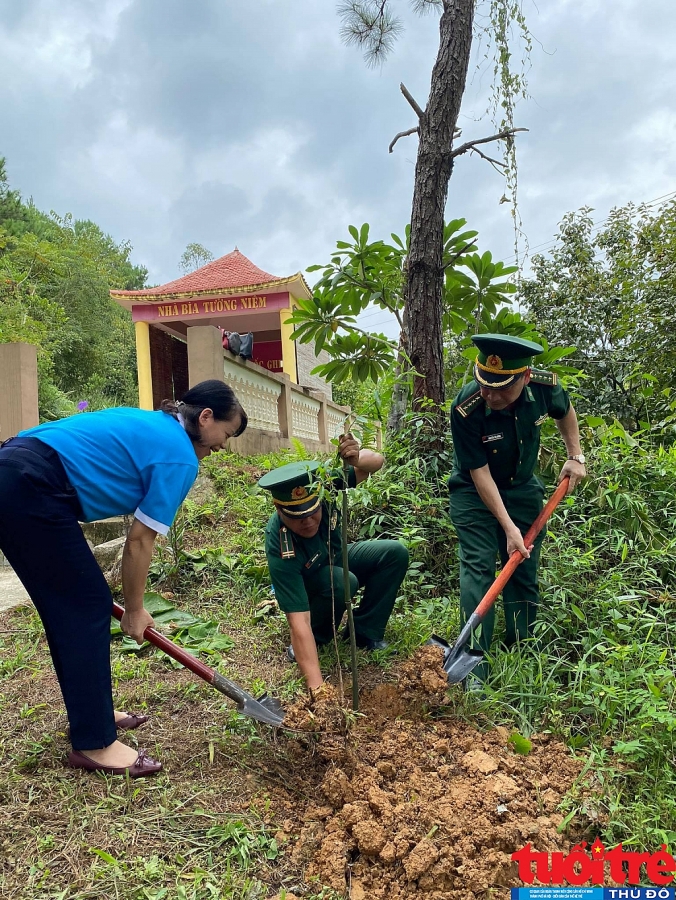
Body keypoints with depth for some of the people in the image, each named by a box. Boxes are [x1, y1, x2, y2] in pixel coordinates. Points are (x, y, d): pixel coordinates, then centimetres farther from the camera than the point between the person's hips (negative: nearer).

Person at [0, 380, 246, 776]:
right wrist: (135, 610, 11)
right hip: (33, 489, -10)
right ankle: (94, 743, 8)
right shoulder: (180, 458, -6)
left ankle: (90, 712, 30)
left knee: (70, 608, 16)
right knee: (89, 606, -1)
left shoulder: (147, 424, 21)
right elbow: (139, 543, -4)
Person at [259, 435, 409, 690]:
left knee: (395, 553, -18)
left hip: (337, 559, 5)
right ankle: (316, 638, -6)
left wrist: (356, 458, -53)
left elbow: (376, 461, -27)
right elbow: (298, 620, -42)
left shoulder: (323, 484, -32)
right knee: (341, 582, -37)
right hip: (306, 581, -4)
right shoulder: (280, 548, -40)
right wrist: (316, 686, -48)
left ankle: (364, 632, -4)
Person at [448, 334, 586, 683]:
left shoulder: (545, 386, -22)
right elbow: (480, 473, -25)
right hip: (474, 492, -4)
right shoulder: (465, 409, -32)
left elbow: (565, 412, 6)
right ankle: (473, 670, -9)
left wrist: (576, 456, 0)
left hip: (522, 488, 4)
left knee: (525, 570, 6)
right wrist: (508, 527, -24)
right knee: (477, 567, -14)